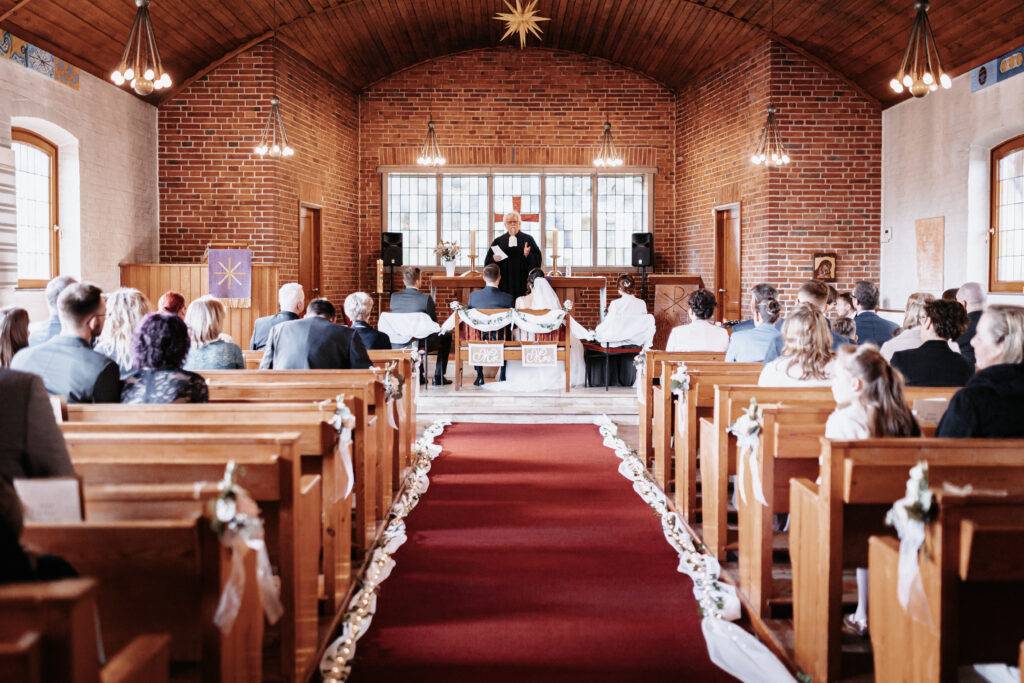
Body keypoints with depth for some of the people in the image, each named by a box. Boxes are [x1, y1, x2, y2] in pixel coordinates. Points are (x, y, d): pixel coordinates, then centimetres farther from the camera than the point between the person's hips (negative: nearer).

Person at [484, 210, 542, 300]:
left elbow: (537, 259, 1)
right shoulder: (498, 241, 12)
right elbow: (488, 261, 10)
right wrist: (493, 259, -11)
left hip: (523, 282, -1)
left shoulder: (528, 239, 7)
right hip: (504, 283, 1)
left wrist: (528, 255, -17)